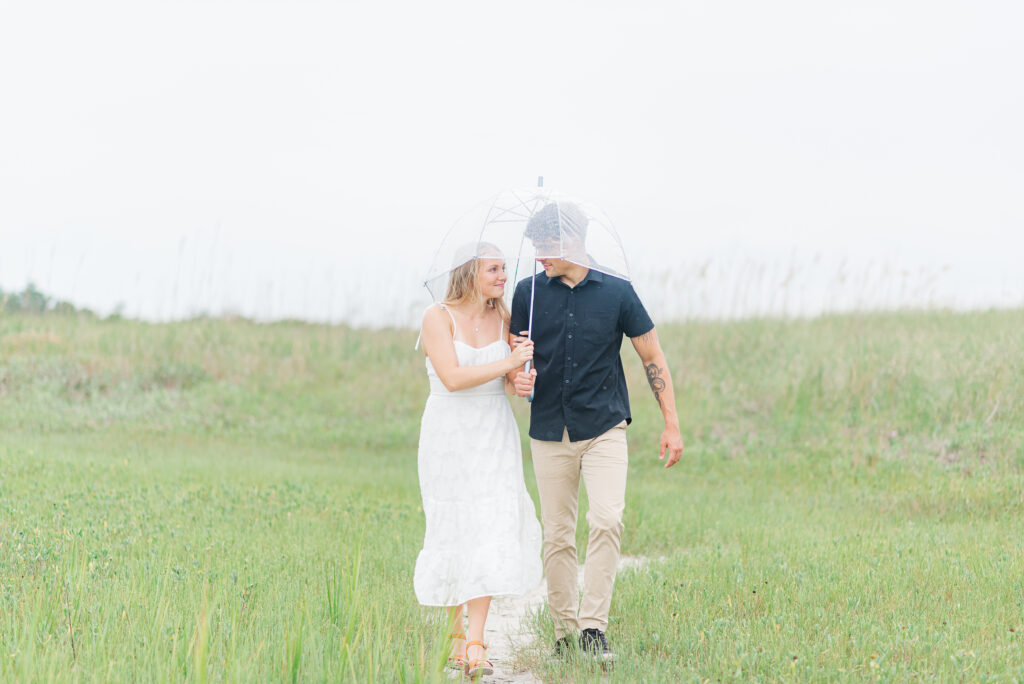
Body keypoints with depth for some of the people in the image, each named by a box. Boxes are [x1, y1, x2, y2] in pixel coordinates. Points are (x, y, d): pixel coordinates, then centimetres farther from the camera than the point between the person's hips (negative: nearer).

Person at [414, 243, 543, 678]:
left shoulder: (503, 319, 4)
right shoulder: (438, 318, -9)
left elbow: (510, 383, 10)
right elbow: (453, 378, -20)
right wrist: (509, 362, -21)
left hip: (495, 439, 3)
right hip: (448, 437, -3)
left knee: (491, 534, -10)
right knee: (453, 535, 5)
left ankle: (476, 645, -14)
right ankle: (455, 635, 23)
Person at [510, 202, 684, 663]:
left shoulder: (616, 292, -1)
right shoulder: (528, 293, 3)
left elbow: (652, 357, 6)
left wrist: (672, 425, 4)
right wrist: (518, 378, -13)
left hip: (604, 429, -2)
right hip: (550, 434, 2)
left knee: (607, 520, -18)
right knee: (557, 535, 3)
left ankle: (593, 627, -13)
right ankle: (564, 630, 13)